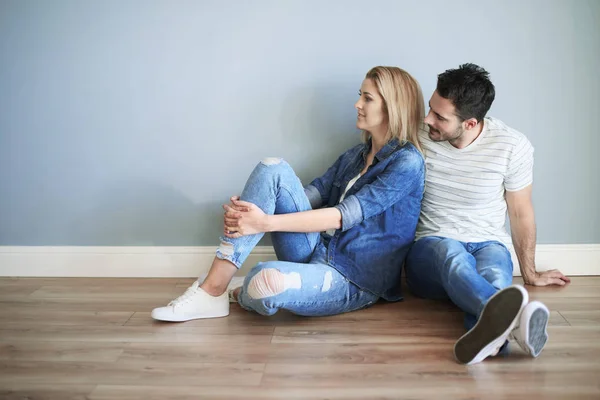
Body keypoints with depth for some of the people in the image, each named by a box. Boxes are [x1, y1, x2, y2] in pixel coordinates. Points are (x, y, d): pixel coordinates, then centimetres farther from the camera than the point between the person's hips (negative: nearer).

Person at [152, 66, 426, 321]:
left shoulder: (407, 162, -9)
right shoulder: (355, 155, 17)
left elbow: (345, 215, -18)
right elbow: (314, 193, 7)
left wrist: (266, 222, -24)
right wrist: (247, 207, -12)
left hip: (353, 283, -7)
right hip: (317, 256, 7)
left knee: (268, 280, -39)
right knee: (273, 170, -13)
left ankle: (242, 295, 2)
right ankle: (212, 289, -16)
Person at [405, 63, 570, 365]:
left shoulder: (513, 146, -7)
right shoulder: (418, 138, -5)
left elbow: (520, 212, 5)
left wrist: (529, 273, 16)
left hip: (488, 245, 1)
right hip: (431, 249, -1)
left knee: (494, 273, -38)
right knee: (452, 256, -40)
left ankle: (489, 330, -71)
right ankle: (512, 317, -71)